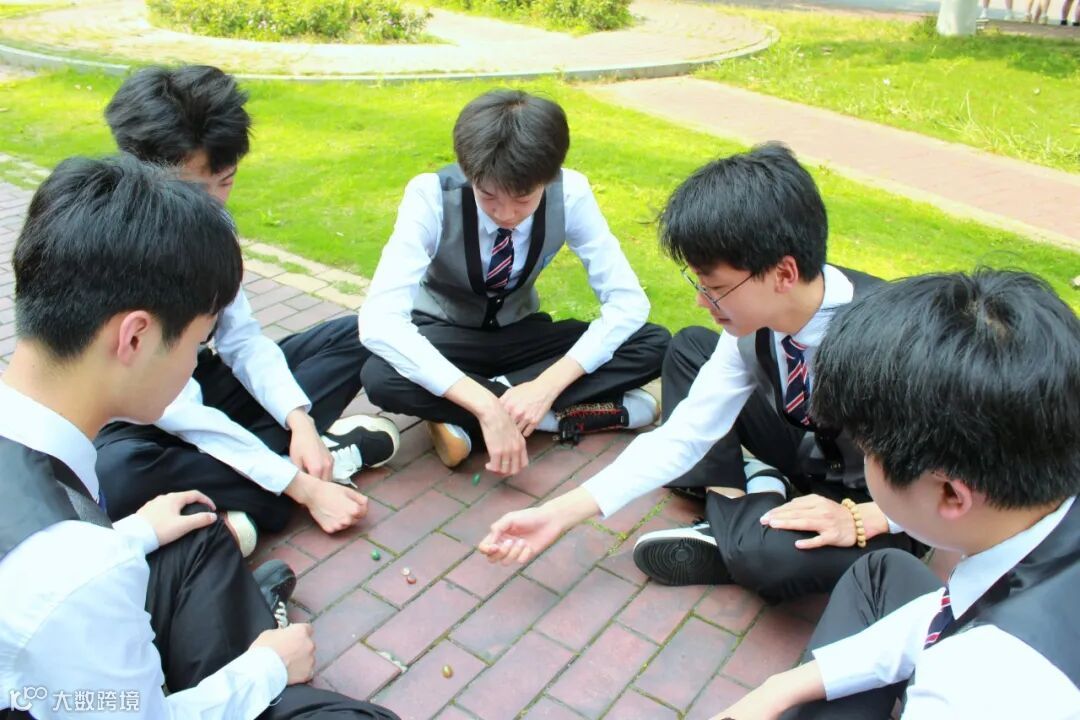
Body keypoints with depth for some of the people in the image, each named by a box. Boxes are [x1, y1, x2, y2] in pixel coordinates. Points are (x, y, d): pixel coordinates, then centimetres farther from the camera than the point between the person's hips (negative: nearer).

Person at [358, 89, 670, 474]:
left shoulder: (570, 192, -23)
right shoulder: (432, 195, -29)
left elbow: (628, 301, -21)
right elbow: (378, 321, -38)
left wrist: (547, 385, -34)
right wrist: (486, 407, -46)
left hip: (519, 332, 3)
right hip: (445, 336, -2)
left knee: (654, 345, -20)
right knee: (381, 378, -36)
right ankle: (553, 415, -21)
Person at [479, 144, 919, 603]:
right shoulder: (754, 321, -16)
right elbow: (681, 436, -15)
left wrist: (860, 518, -34)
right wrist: (560, 513, -20)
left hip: (883, 510, -6)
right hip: (816, 455, 6)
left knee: (766, 555, -38)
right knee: (690, 348, 0)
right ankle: (734, 508, -8)